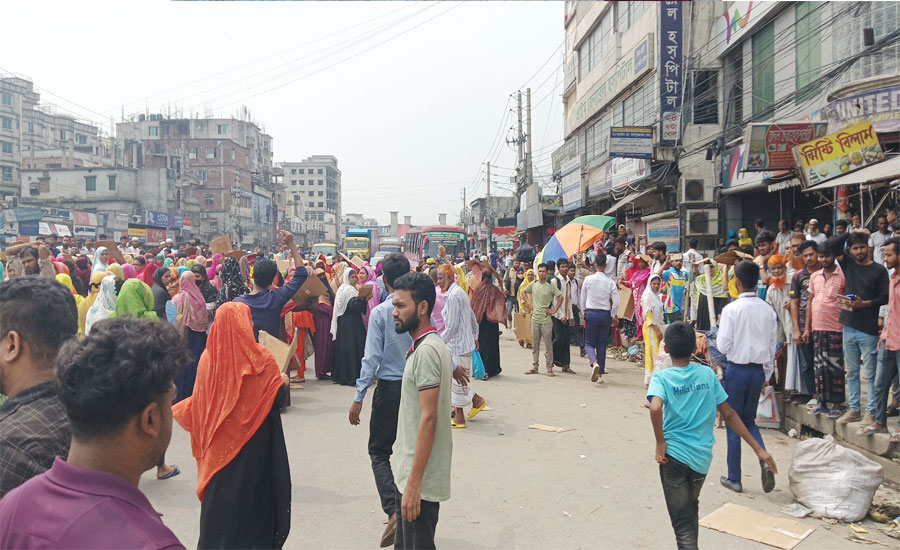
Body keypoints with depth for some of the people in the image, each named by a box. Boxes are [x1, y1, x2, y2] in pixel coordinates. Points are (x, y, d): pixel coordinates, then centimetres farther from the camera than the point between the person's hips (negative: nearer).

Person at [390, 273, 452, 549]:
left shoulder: (426, 350, -19)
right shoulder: (426, 345, 11)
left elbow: (428, 417, -23)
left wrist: (413, 484, -23)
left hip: (420, 479, -10)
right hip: (409, 473, 10)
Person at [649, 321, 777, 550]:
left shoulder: (661, 378, -7)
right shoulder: (707, 373, 3)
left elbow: (655, 407, -28)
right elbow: (729, 414, 3)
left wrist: (660, 442, -14)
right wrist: (758, 449, 9)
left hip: (674, 455, -4)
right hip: (702, 457, 4)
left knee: (683, 524, 4)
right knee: (691, 509, 28)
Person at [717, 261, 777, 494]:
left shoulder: (731, 309, -15)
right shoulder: (768, 310, 1)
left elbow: (723, 346, -15)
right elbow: (772, 346, 7)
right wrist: (767, 374, 17)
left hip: (737, 370, -5)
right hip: (759, 370, 5)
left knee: (733, 423, 7)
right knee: (749, 420, 20)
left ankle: (734, 478, 15)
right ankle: (765, 461, -2)